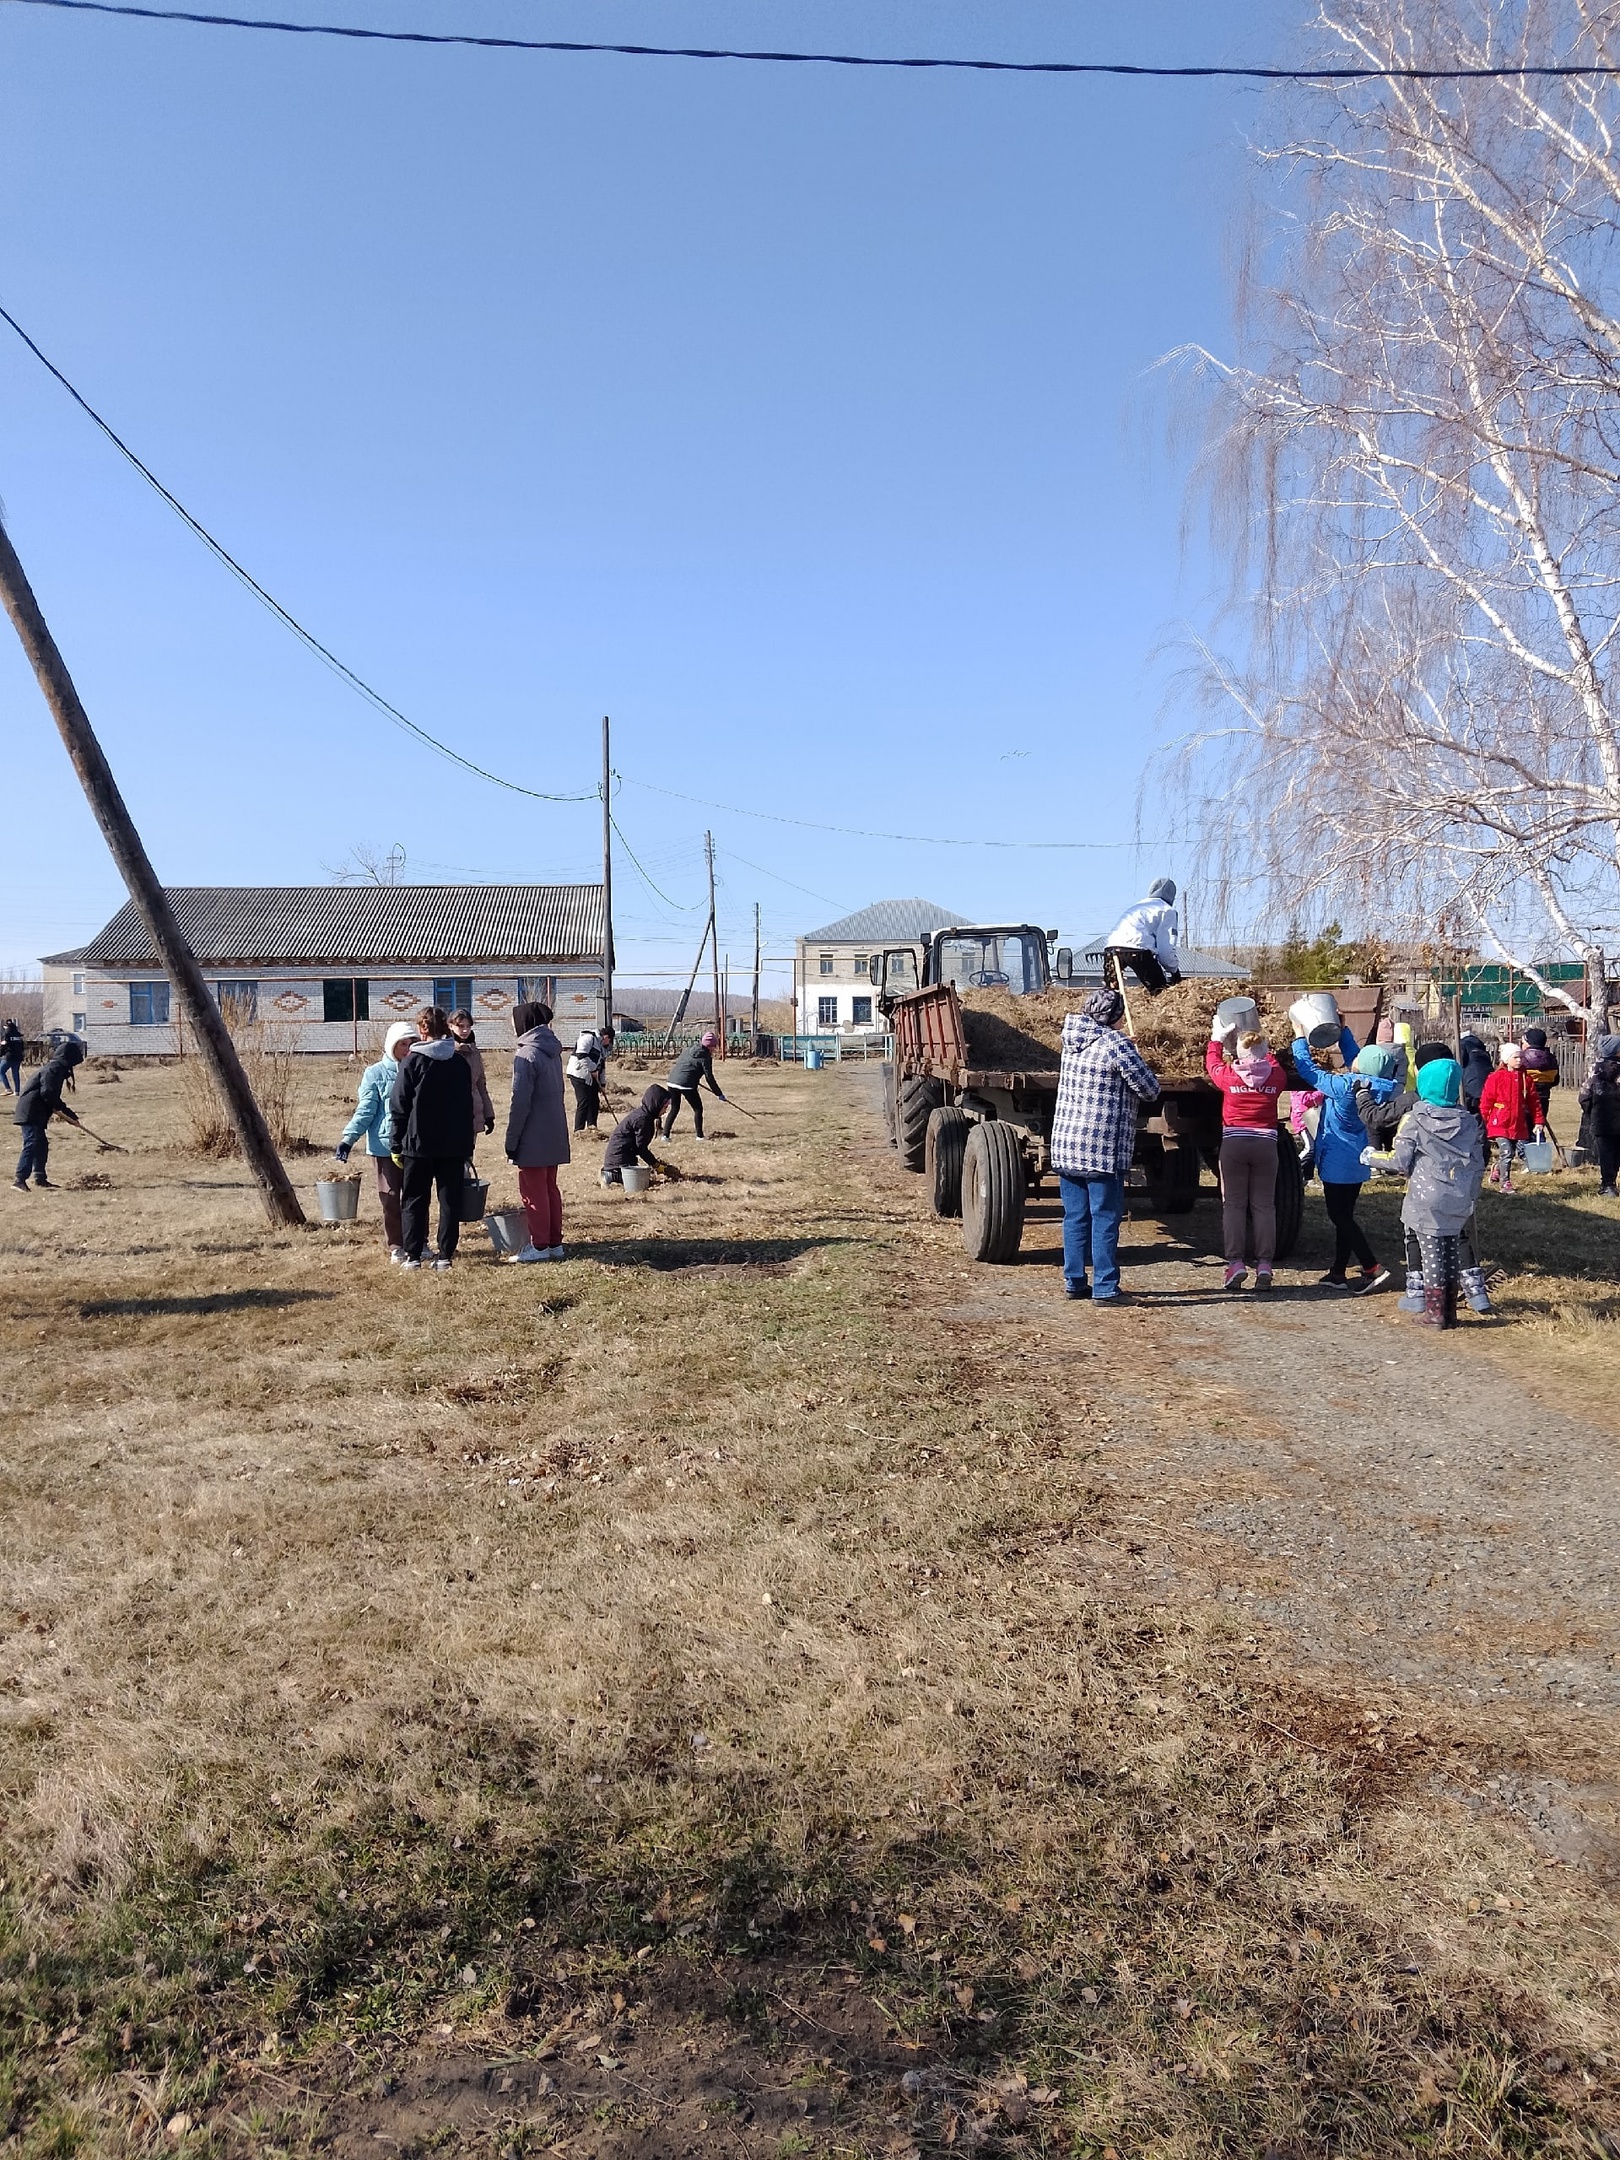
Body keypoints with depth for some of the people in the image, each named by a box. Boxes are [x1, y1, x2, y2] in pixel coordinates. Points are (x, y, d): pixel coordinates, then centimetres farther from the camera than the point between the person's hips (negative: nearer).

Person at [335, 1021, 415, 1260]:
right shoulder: (375, 1074, -2)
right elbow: (365, 1111, -6)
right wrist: (348, 1138, -16)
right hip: (386, 1145, -2)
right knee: (390, 1197, 1)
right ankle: (396, 1247, 10)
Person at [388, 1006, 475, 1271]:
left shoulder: (412, 1062, -7)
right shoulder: (461, 1063, 5)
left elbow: (398, 1107, -6)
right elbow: (468, 1107, 9)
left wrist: (397, 1145, 1)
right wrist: (467, 1146, 15)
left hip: (418, 1144, -3)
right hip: (454, 1146, 3)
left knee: (414, 1200, 7)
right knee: (450, 1201, 7)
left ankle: (413, 1255, 6)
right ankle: (445, 1255, 6)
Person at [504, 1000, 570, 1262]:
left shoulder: (526, 1055, -16)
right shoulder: (553, 1051, 9)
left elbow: (520, 1103, -18)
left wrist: (511, 1142, -12)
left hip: (533, 1138, -8)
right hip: (554, 1136, 8)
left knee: (533, 1192, 0)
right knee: (550, 1188, 15)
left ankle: (540, 1246, 4)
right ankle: (554, 1243, 19)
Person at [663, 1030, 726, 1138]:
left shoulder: (687, 1050, 17)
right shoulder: (705, 1057, -4)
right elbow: (709, 1078, -6)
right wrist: (719, 1094, 1)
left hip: (672, 1081, 7)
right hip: (687, 1084, -7)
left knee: (674, 1109, 18)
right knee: (698, 1109, 10)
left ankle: (665, 1134, 12)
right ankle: (700, 1136, 11)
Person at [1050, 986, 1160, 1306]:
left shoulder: (1072, 1041, 7)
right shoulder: (1117, 1046, -12)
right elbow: (1150, 1091, -6)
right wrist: (1140, 1063, 13)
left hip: (1066, 1145, 7)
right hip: (1103, 1150, -7)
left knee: (1075, 1217, 12)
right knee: (1105, 1219, -1)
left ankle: (1074, 1282, 18)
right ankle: (1105, 1288, 1)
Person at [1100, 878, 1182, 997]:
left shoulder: (1137, 906, 36)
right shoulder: (1167, 911, 15)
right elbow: (1166, 948, 5)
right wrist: (1175, 971, 17)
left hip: (1110, 947, 6)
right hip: (1136, 947, -6)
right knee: (1158, 992, 4)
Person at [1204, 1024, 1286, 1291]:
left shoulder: (1228, 1076, -4)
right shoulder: (1276, 1076, 0)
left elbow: (1212, 1060, 17)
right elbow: (1274, 1063, 25)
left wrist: (1218, 1037, 32)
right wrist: (1263, 1044, 38)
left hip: (1234, 1143, -1)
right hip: (1266, 1144, 1)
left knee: (1234, 1204, 2)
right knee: (1264, 1205, 5)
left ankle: (1236, 1262, -6)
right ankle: (1264, 1264, 0)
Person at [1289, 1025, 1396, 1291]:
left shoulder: (1341, 1086, -21)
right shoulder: (1367, 1081, -3)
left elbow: (1307, 1069, -13)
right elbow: (1352, 1051, 14)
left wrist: (1300, 1039, -3)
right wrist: (1342, 1030, 17)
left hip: (1338, 1163, -8)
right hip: (1357, 1161, 8)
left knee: (1340, 1218, -1)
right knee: (1344, 1217, 13)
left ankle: (1373, 1269, -7)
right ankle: (1338, 1273, 18)